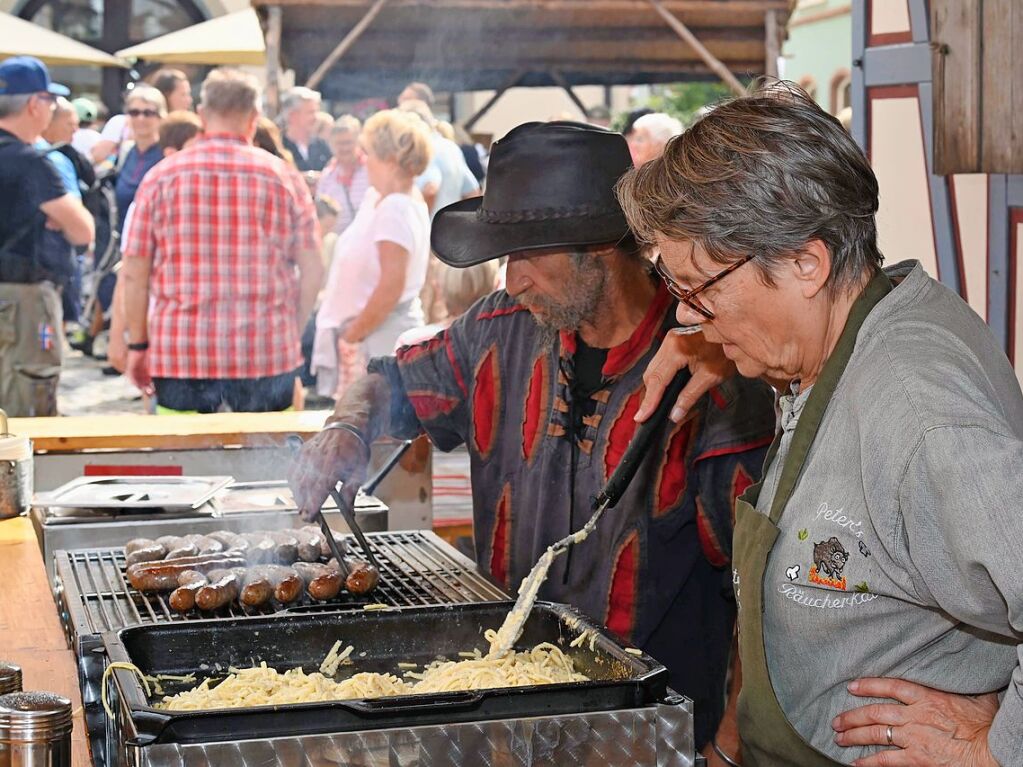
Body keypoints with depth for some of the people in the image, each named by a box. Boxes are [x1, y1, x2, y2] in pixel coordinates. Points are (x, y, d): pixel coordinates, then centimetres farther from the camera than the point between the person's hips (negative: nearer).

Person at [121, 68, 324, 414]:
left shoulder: (161, 177, 2)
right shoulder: (284, 177, 2)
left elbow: (134, 273, 2)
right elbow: (312, 271, 2)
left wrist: (138, 345, 11)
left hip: (181, 351, 0)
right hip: (267, 353, 0)